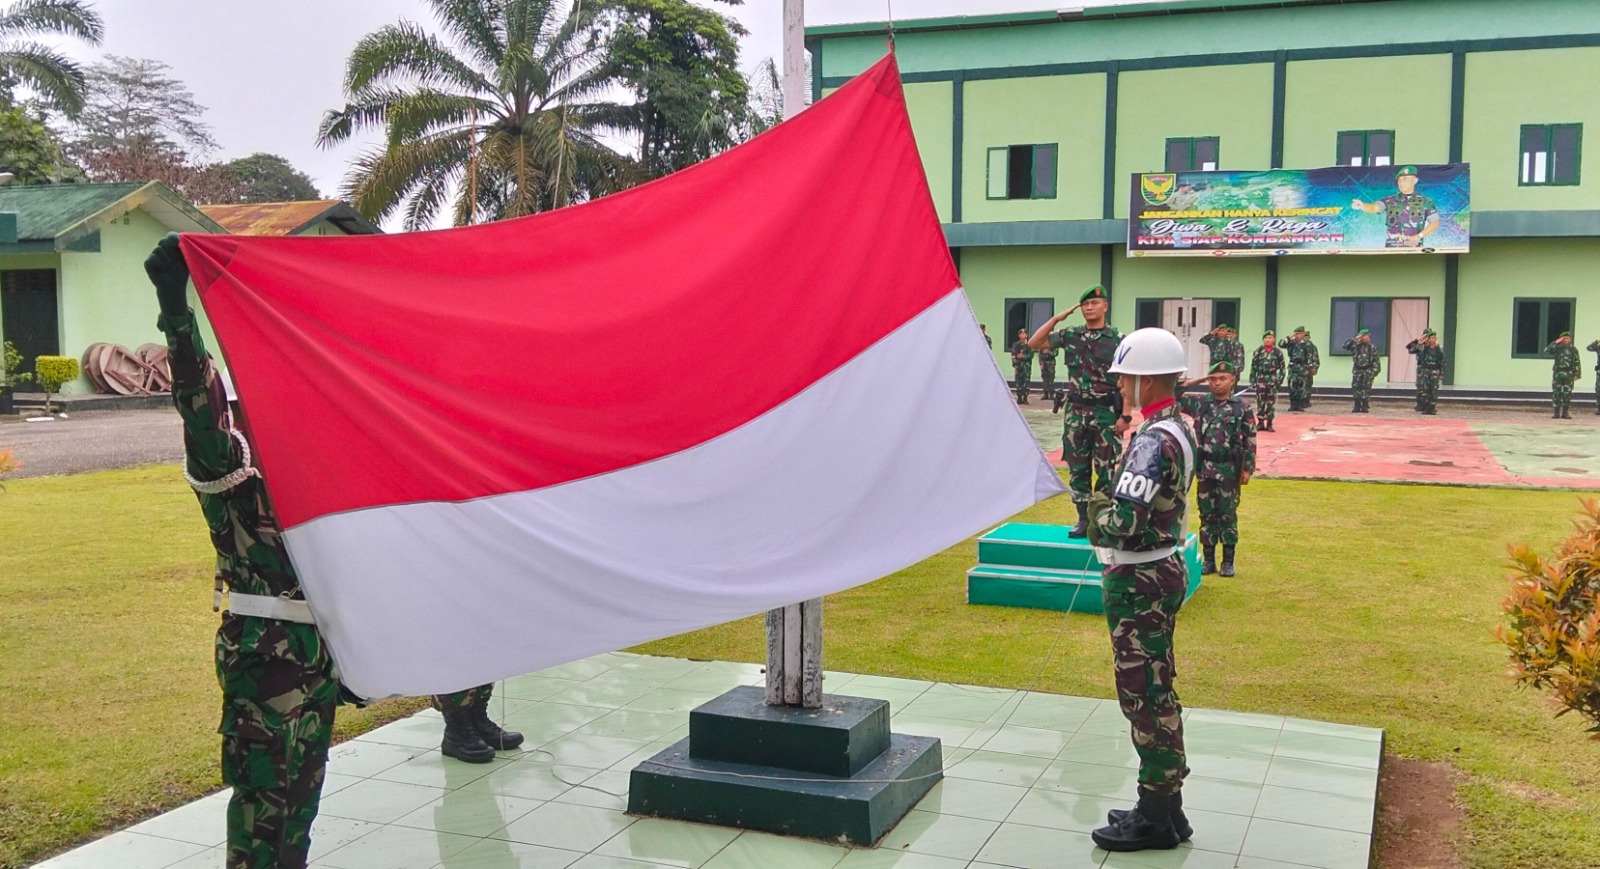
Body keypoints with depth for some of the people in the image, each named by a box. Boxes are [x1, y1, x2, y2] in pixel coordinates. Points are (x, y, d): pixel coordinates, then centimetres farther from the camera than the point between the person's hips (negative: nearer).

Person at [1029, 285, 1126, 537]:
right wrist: (1057, 318, -2)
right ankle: (1084, 519, 17)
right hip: (1076, 412, 4)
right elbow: (1034, 343, 5)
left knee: (1106, 471, 1)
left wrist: (1126, 416, -13)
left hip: (1106, 413, -4)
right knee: (1077, 469, 8)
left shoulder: (1118, 339, -5)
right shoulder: (1070, 336, 5)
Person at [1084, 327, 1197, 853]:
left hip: (1139, 582, -10)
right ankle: (1165, 805, 27)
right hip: (1163, 568, 10)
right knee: (1157, 692, 17)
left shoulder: (1152, 442, -22)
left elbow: (1125, 521, -29)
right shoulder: (1177, 430, 10)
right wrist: (1110, 505, 4)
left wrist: (1097, 512, -9)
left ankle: (1157, 818, 9)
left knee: (1144, 695, -1)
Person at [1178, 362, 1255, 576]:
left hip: (1229, 470, -2)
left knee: (1228, 515, 5)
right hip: (1205, 468, 2)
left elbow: (1250, 440, -1)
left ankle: (1228, 561, 14)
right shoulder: (1199, 403, 3)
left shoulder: (1242, 407, -3)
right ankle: (1208, 560, 17)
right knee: (1207, 515, 9)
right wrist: (1192, 383, -2)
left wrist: (1248, 469, -4)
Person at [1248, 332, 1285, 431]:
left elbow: (1282, 367, 5)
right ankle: (1260, 423, 7)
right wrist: (1252, 379, -2)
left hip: (1272, 379, 0)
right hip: (1260, 378, 0)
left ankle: (1269, 424, 9)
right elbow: (1253, 366, 3)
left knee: (1271, 402, 3)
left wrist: (1280, 379, -3)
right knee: (1260, 401, 0)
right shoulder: (1258, 351, 3)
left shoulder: (1278, 352, 4)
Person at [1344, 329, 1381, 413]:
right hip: (1357, 370, 2)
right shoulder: (1356, 346, 6)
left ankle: (1365, 406, 1)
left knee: (1366, 389, -3)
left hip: (1368, 371, -2)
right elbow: (1346, 345, -8)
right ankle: (1357, 406, 4)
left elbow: (1376, 360, 5)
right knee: (1356, 388, -2)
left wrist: (1376, 371, -2)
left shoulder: (1372, 348, 5)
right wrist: (1354, 339, -11)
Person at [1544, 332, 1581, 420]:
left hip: (1568, 374, -1)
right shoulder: (1557, 348, 7)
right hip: (1557, 373, 1)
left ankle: (1565, 412, 5)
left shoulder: (1573, 349, 3)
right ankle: (1557, 412, 5)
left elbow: (1577, 363, 1)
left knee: (1567, 393, 0)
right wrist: (1555, 343, -10)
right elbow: (1546, 352, -8)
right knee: (1556, 393, 0)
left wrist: (1576, 375, -5)